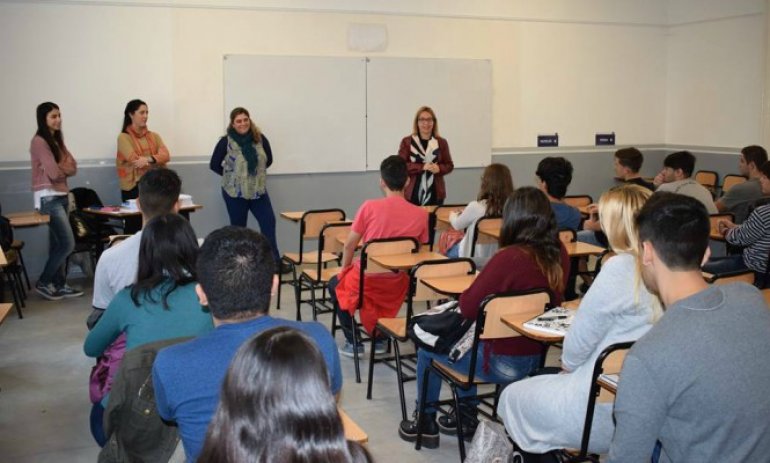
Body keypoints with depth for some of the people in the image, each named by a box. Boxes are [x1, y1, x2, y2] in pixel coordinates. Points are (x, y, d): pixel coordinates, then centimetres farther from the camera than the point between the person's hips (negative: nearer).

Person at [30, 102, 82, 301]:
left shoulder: (57, 139, 15)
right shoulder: (39, 141, -12)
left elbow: (73, 167, 7)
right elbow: (54, 172, -18)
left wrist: (60, 168, -11)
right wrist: (63, 168, 2)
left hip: (62, 196, 8)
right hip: (49, 198, -8)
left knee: (58, 244, 11)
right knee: (67, 244, -8)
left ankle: (60, 285, 17)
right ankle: (43, 283, 6)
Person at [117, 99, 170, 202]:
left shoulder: (154, 136, 16)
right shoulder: (123, 137, 2)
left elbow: (166, 156, 0)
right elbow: (135, 160, -10)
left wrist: (149, 159, -18)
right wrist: (157, 161, -3)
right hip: (133, 187, -4)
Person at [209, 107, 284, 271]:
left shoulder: (260, 138, -3)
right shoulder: (226, 142, -11)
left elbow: (268, 160, 11)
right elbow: (214, 165, -3)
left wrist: (256, 171, 5)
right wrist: (232, 175, 0)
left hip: (258, 190, 3)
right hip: (235, 192, -3)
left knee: (269, 222, -2)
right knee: (238, 227, 8)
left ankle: (274, 261, 7)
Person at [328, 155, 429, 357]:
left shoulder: (370, 206, -15)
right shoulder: (420, 214, -7)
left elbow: (349, 245, -7)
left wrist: (345, 269, 11)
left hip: (365, 279, -3)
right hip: (397, 283, 3)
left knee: (335, 284, 29)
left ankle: (353, 342, 23)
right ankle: (381, 338, 34)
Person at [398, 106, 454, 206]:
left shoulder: (441, 142, 8)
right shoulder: (407, 142, 2)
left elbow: (449, 165, 12)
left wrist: (439, 168, -10)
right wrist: (422, 166, -16)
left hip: (435, 194, 2)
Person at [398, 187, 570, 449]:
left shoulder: (509, 258, -27)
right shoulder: (559, 254, -6)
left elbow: (468, 307, -20)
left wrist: (474, 286, 0)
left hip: (504, 362, -7)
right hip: (538, 356, 7)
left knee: (426, 348, 16)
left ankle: (425, 424, 32)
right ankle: (466, 417, 38)